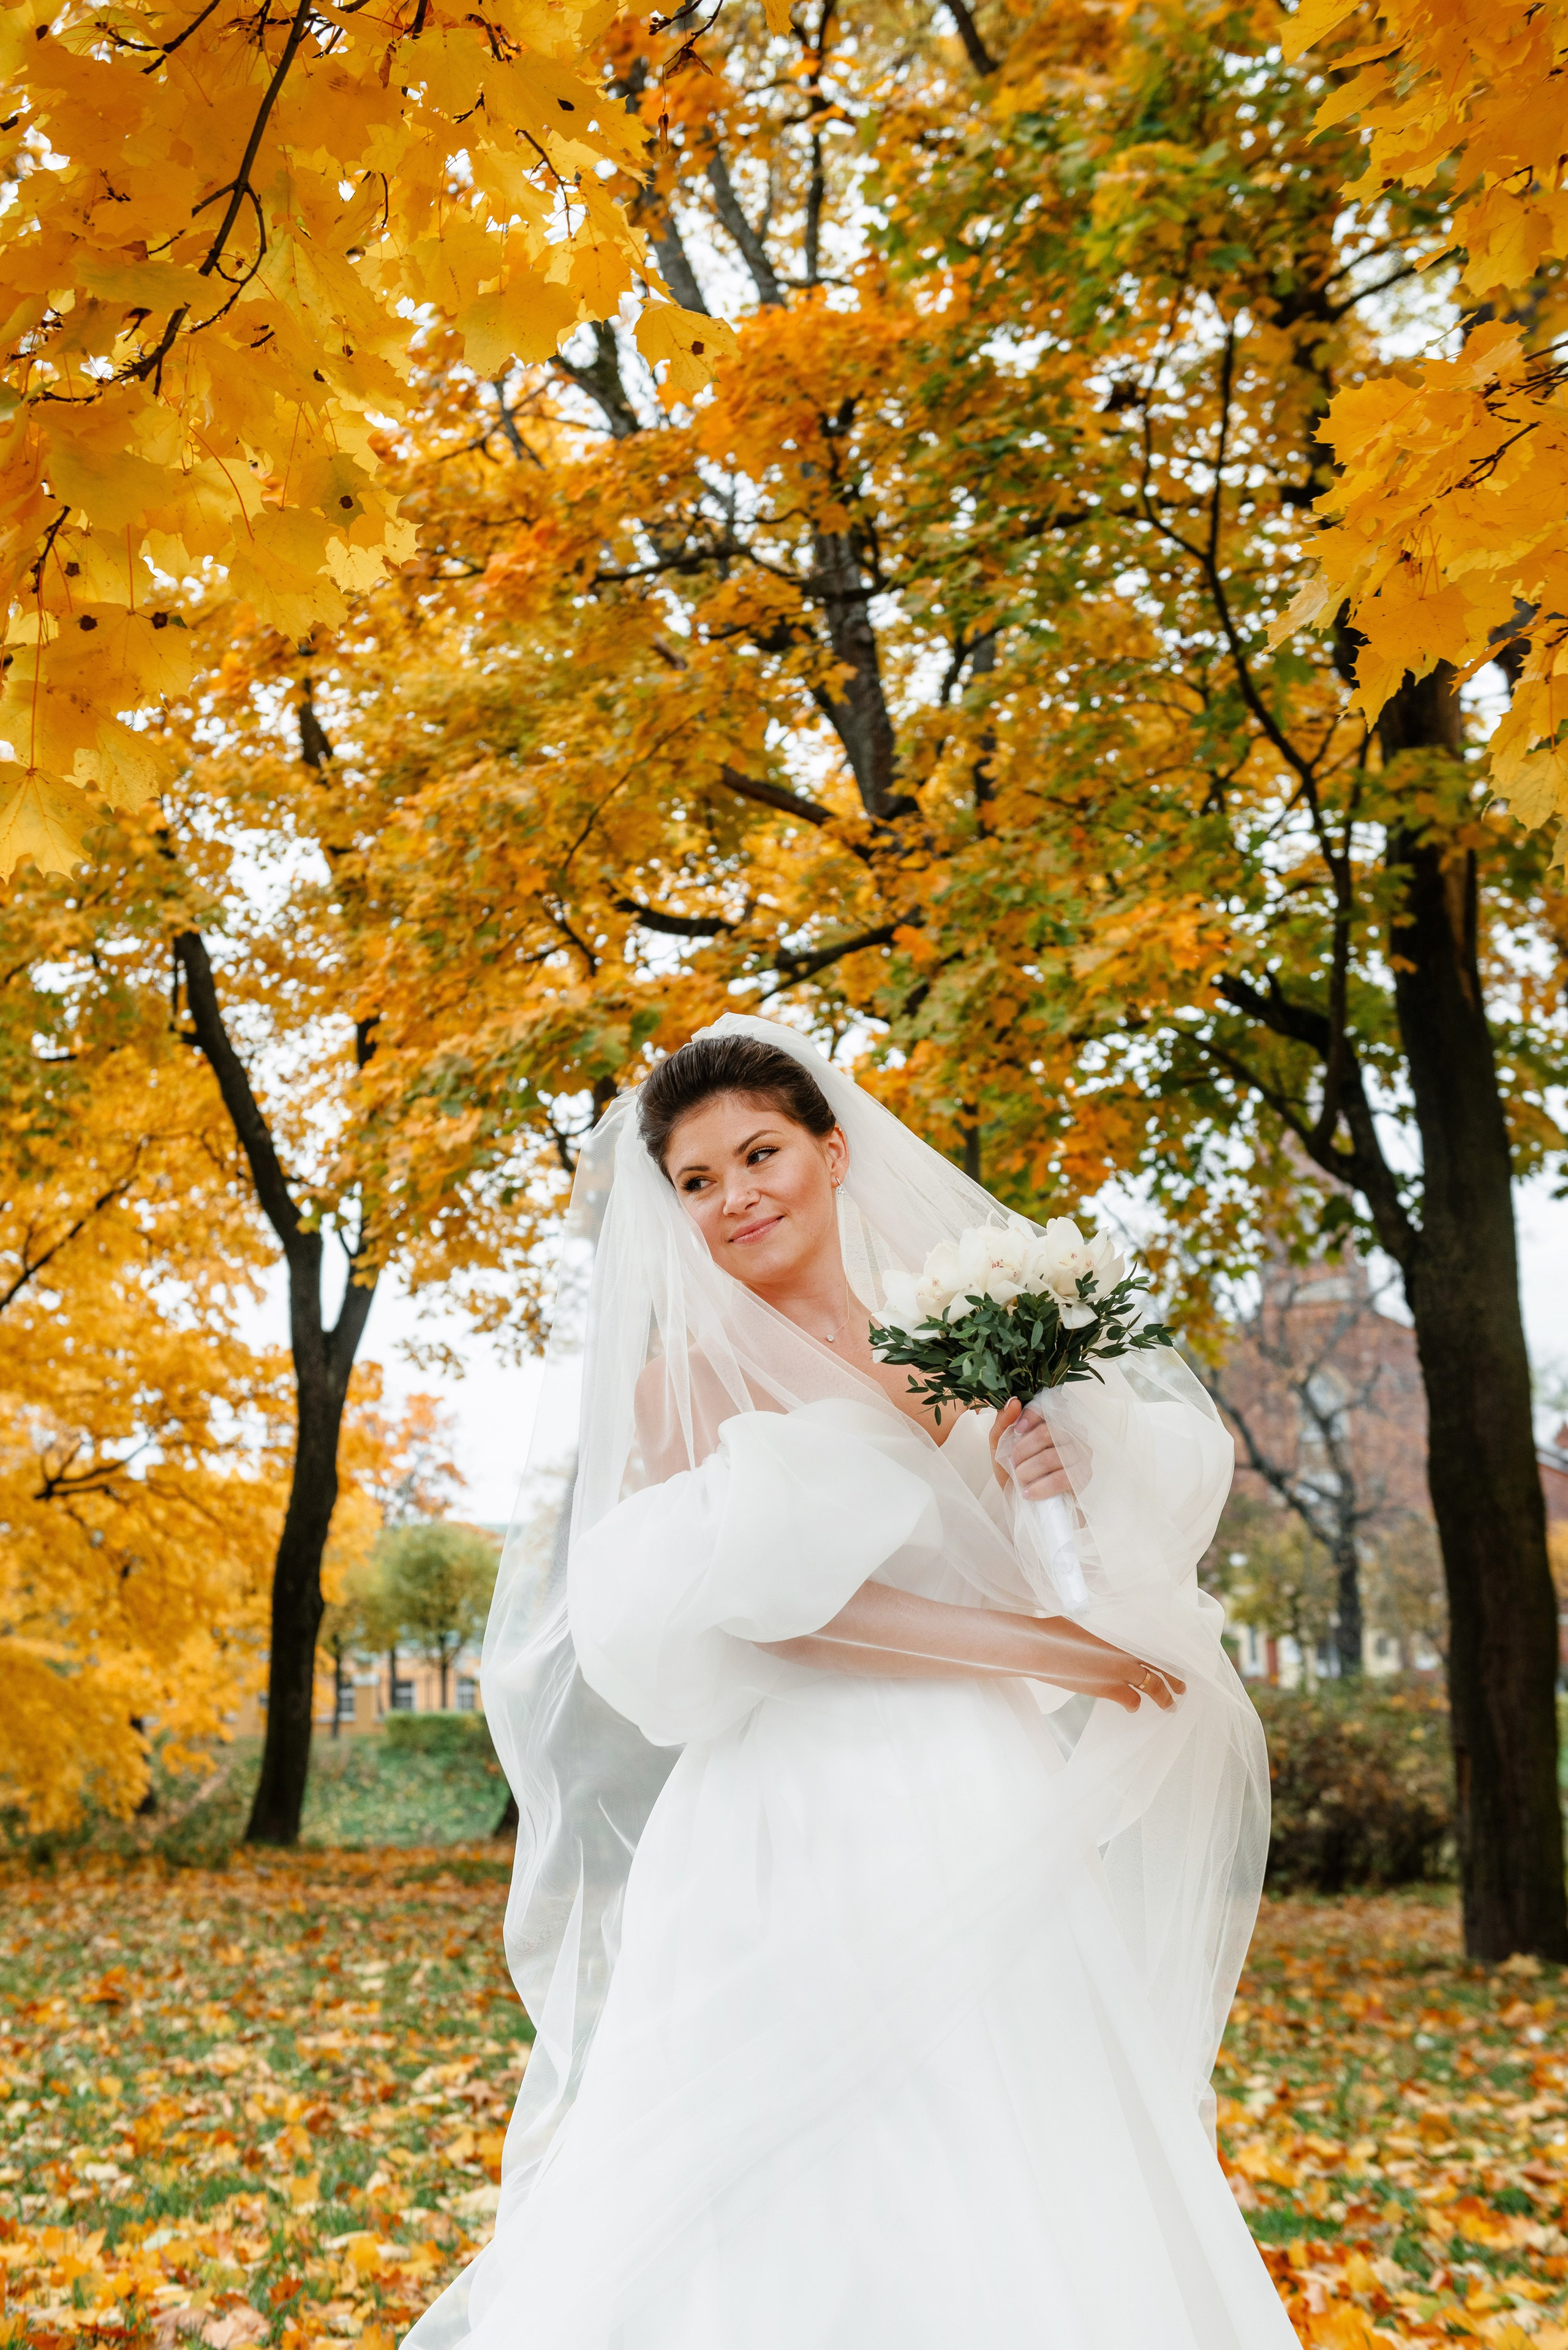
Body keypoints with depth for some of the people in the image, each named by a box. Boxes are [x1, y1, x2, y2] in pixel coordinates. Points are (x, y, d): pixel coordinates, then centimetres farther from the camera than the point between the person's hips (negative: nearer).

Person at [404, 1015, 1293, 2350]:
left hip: (994, 1846, 4)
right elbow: (759, 1602, -13)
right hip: (803, 1851, -4)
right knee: (803, 2243, -2)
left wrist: (1072, 1484, -8)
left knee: (1028, 2226, 7)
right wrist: (1030, 1648, -12)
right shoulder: (687, 1378, 0)